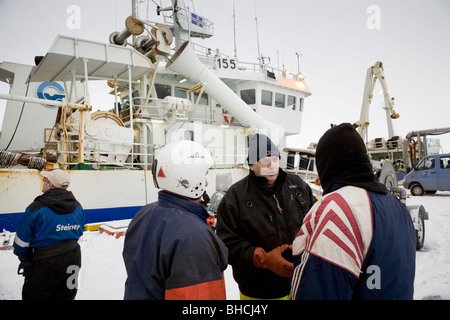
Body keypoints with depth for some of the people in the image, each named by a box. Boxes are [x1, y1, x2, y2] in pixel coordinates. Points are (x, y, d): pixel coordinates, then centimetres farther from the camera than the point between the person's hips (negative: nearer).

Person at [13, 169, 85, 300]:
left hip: (46, 263, -5)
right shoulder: (78, 207, -1)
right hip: (74, 259, 5)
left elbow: (22, 242, -10)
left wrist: (26, 262, 6)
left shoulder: (36, 208, -17)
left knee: (32, 295, 15)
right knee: (65, 296, 20)